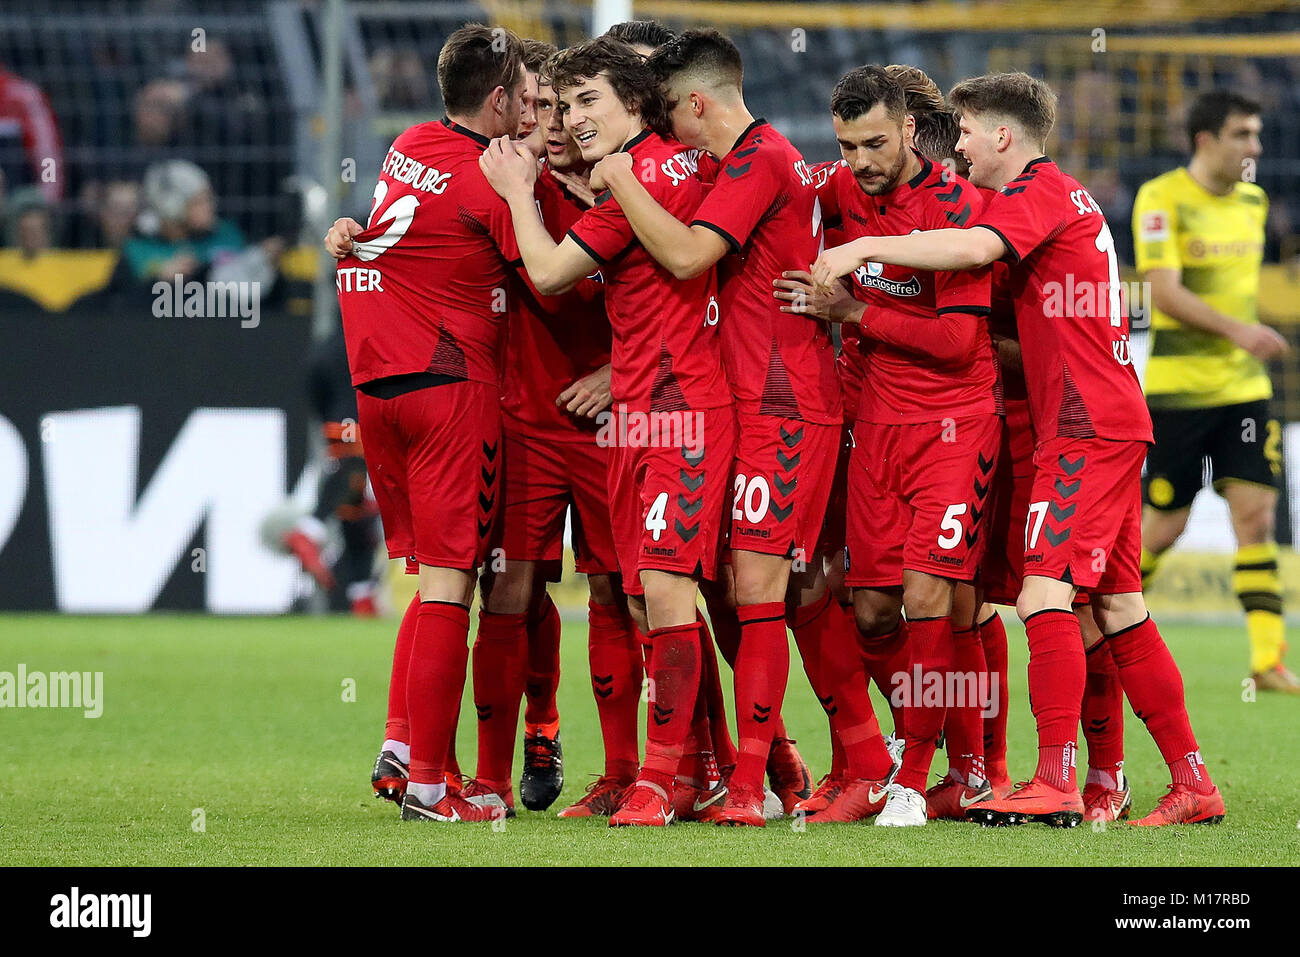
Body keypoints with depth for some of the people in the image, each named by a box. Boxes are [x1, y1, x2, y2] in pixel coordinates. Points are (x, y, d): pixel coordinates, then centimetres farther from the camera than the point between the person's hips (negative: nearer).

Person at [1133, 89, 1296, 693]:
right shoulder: (1161, 199, -11)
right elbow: (1163, 291, -21)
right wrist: (1237, 330, -30)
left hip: (1243, 387, 5)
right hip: (1176, 388, -5)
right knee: (1163, 526, 0)